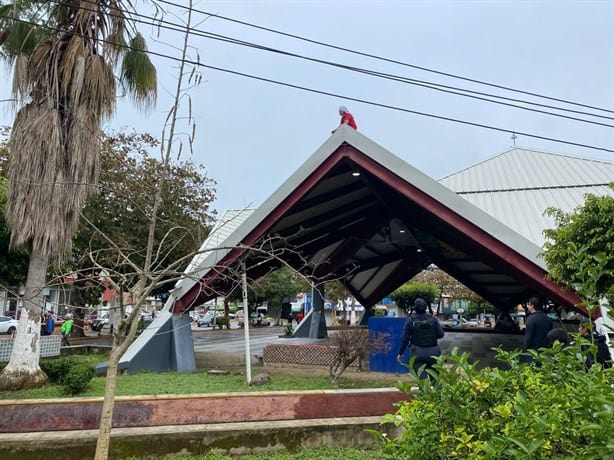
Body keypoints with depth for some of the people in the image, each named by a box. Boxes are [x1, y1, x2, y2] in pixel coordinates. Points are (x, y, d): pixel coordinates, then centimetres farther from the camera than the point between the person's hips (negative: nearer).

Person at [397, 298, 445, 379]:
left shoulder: (410, 321, -8)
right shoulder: (433, 319, -4)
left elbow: (405, 339, -6)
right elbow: (440, 334, -3)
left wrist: (400, 353, 3)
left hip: (418, 354, -2)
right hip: (432, 352, 2)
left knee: (422, 377, -2)